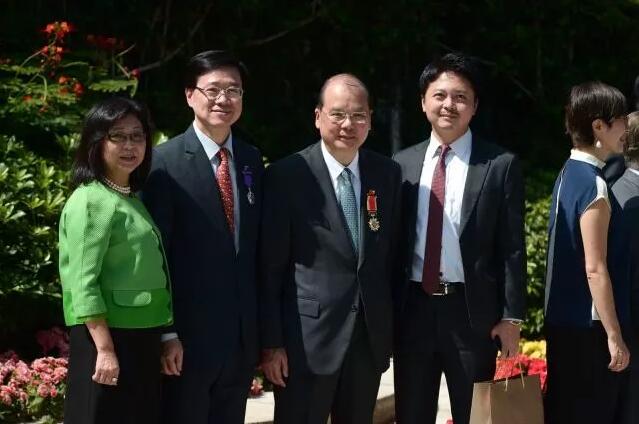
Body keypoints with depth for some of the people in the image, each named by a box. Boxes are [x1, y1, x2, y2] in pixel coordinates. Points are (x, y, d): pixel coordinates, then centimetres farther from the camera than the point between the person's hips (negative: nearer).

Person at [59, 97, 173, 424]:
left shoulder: (133, 199, 13)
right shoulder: (90, 201, -12)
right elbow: (83, 283, -18)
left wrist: (169, 336, 12)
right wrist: (105, 349, -22)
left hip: (142, 339, 8)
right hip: (108, 337, -8)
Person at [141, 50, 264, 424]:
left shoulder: (252, 160, 10)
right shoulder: (166, 162, -9)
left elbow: (257, 245, 12)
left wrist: (263, 323, 10)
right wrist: (166, 333, -15)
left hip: (243, 333, 5)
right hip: (188, 332, -5)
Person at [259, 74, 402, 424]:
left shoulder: (388, 173, 6)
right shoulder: (285, 176, -7)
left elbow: (393, 252, 12)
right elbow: (269, 267, -7)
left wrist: (394, 327, 9)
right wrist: (271, 342, -10)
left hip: (370, 337, 4)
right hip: (306, 339, -4)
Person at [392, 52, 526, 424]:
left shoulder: (501, 165, -1)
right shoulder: (403, 164, 8)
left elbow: (512, 247, -3)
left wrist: (512, 317, -8)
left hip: (472, 311, -3)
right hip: (413, 309, 3)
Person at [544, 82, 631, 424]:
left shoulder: (567, 174, 9)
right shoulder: (593, 184, -17)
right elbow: (595, 269, -20)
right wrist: (615, 336, -16)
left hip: (561, 319, 9)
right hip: (588, 325, -9)